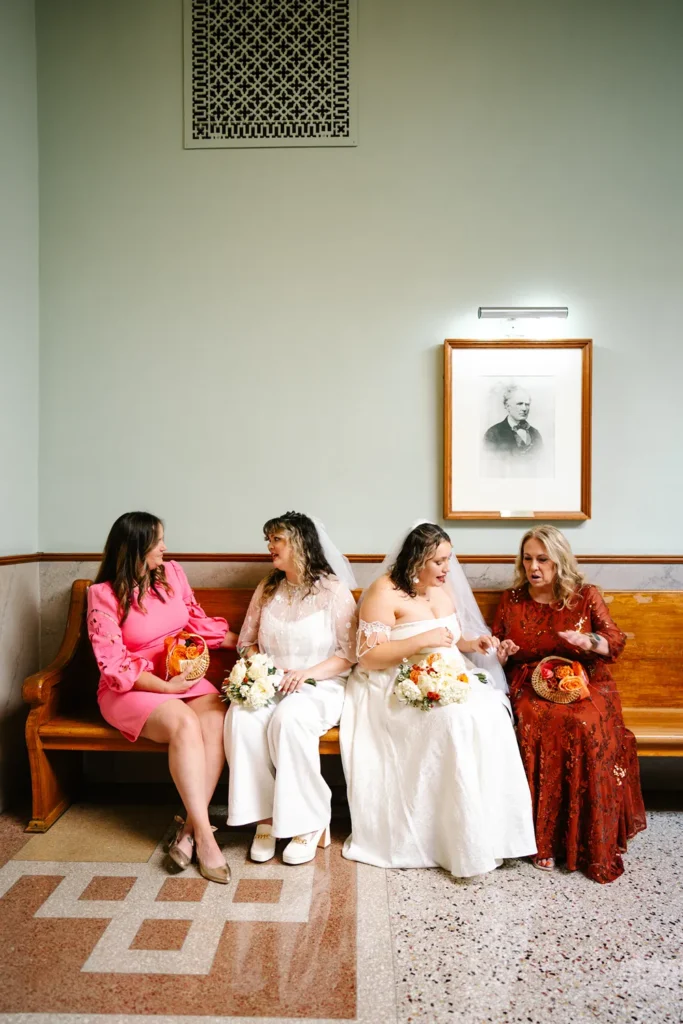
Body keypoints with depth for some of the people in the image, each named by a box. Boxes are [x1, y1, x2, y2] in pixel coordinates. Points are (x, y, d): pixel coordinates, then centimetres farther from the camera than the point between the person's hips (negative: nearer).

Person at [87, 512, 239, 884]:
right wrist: (165, 686, -21)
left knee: (216, 719, -27)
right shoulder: (104, 594, -10)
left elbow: (199, 622, 15)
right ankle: (203, 834, -27)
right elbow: (114, 665, -13)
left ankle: (190, 826, -21)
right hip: (131, 687, -4)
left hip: (183, 676, 5)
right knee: (183, 723, -33)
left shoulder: (172, 573, 3)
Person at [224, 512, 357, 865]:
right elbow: (247, 641, 18)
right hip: (268, 684, 4)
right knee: (241, 718, -28)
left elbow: (350, 653, -4)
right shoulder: (266, 589, 12)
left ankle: (309, 823, -16)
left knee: (288, 719, -35)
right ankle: (265, 817, -15)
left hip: (320, 686, -4)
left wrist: (308, 673, -18)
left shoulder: (334, 590, -3)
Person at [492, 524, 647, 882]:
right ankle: (546, 839, -19)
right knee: (536, 726, -31)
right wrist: (500, 652, -4)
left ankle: (593, 844, -18)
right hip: (530, 689, 1)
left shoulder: (586, 596, 7)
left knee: (585, 726, -33)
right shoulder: (512, 600, 12)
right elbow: (496, 644, 19)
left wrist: (587, 641, -15)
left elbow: (616, 641, 5)